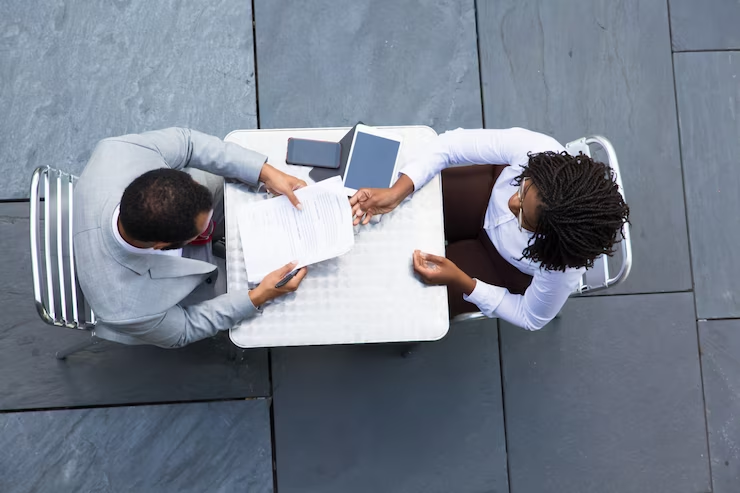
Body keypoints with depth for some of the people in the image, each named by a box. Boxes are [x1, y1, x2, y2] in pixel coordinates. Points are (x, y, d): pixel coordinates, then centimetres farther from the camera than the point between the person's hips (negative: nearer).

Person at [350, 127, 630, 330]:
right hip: (492, 192, 3)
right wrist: (396, 192, -40)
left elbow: (530, 318, -21)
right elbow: (453, 143, -30)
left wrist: (460, 281, -31)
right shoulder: (536, 149, -40)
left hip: (510, 267, -2)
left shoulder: (562, 269, -42)